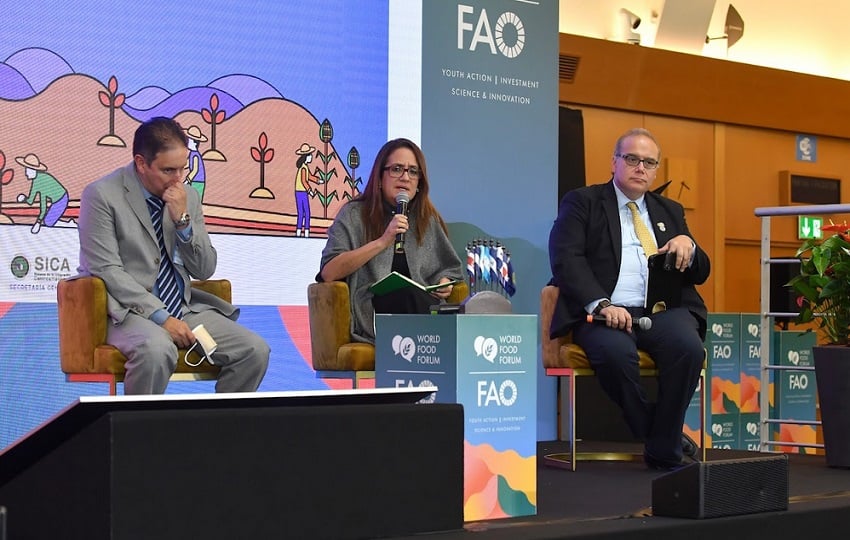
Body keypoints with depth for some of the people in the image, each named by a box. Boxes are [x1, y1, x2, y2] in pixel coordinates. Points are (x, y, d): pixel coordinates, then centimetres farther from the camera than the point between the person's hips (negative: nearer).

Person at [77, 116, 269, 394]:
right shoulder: (102, 195, -6)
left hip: (184, 307, 5)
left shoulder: (188, 196, 9)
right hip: (128, 310, -5)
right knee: (157, 350, -38)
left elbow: (205, 270, 9)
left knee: (255, 350, -15)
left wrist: (183, 220, -8)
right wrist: (161, 317, -20)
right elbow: (107, 271, -13)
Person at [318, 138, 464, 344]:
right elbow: (328, 273, -4)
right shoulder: (354, 214, 9)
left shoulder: (429, 219, 22)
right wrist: (382, 242, -10)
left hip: (424, 308, 3)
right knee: (407, 294, -38)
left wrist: (445, 284, 3)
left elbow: (450, 269, 29)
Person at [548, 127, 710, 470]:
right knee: (615, 351, -37)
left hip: (662, 311, 4)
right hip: (606, 311, -3)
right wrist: (601, 304, -19)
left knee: (689, 346, -30)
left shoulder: (670, 211, 26)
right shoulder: (582, 203, 12)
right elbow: (566, 259, -4)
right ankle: (649, 436, -13)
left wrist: (688, 245, -1)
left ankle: (663, 449, -17)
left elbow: (700, 274, 24)